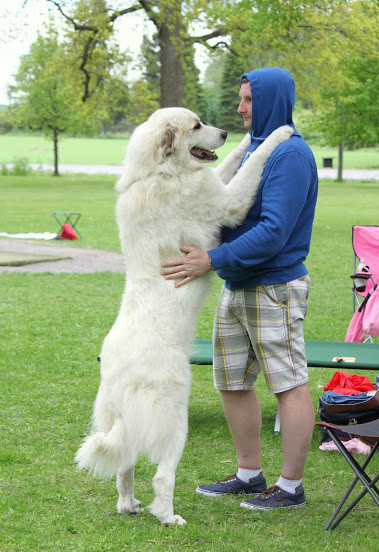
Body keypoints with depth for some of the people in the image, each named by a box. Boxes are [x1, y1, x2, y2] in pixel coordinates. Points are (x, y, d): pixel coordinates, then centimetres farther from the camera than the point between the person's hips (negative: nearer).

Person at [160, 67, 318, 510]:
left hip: (275, 289, -10)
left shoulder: (291, 154, -16)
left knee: (288, 384, -1)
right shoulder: (253, 148, 14)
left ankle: (291, 486, 7)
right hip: (236, 288, 10)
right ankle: (249, 474, 26)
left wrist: (212, 260, -28)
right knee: (232, 382, 14)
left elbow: (274, 232, -24)